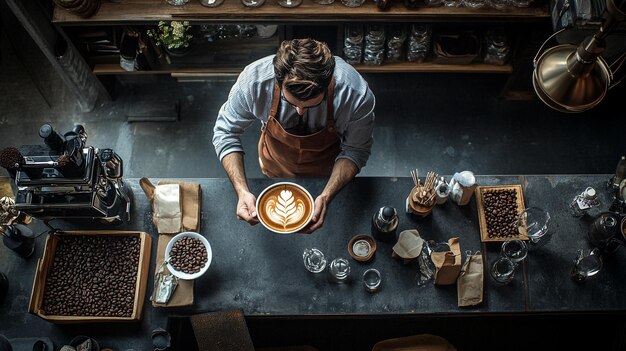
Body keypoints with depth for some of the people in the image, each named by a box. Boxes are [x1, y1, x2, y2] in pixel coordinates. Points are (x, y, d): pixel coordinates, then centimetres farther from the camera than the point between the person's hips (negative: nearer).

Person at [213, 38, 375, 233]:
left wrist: (326, 197, -40)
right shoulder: (254, 80, -39)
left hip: (326, 170, 0)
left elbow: (355, 150, -24)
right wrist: (242, 191, -37)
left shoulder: (357, 94, -41)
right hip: (276, 163, 1)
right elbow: (226, 133, -24)